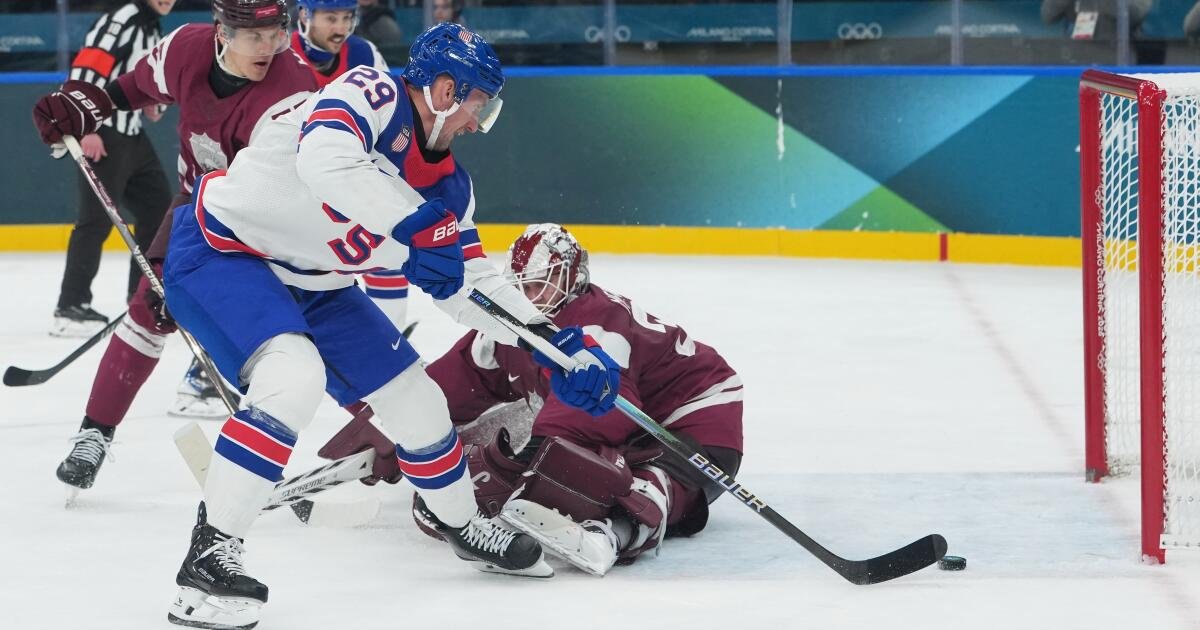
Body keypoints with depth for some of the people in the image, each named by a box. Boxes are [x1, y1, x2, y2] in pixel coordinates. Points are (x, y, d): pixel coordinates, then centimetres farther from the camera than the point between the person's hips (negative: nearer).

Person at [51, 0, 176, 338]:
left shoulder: (153, 30, 17)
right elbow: (85, 70, -23)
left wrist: (154, 101, 11)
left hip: (131, 135, 10)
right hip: (102, 136, -10)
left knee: (159, 209, 14)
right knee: (97, 219, -13)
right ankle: (70, 308, -12)